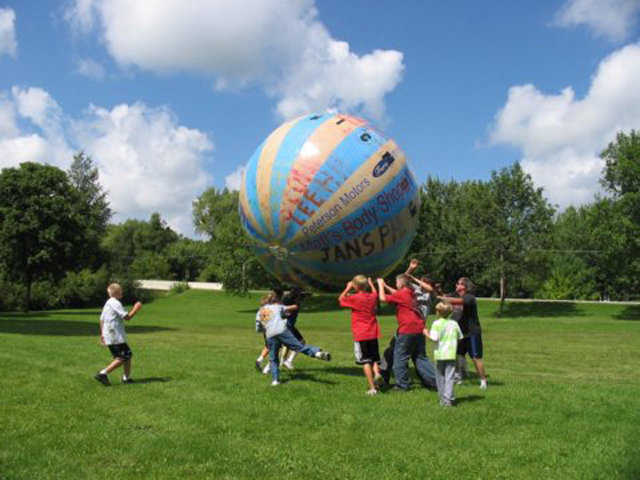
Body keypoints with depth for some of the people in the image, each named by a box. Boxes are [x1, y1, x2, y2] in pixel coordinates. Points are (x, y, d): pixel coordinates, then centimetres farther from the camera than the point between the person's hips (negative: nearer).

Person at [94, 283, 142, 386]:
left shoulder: (107, 303, 18)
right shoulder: (116, 303, -12)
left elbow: (101, 319, 21)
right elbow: (127, 317, -17)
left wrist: (102, 334, 25)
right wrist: (135, 309, -1)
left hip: (109, 336, 10)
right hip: (116, 337, -10)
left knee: (128, 355, 14)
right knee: (122, 358, -9)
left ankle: (127, 378, 16)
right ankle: (103, 373, -15)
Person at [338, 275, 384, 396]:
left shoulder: (354, 298, -12)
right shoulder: (372, 297, 3)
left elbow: (340, 299, 5)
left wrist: (347, 288, 14)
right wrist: (371, 283, 43)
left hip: (360, 336, -5)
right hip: (373, 334, 5)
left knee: (365, 361, -1)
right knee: (374, 358, 17)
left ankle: (372, 388, -4)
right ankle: (377, 373, -11)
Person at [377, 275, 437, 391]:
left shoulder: (401, 294, -10)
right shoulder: (411, 294, 14)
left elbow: (383, 298, -11)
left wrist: (380, 285, 3)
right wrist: (385, 285, 31)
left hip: (407, 331, -8)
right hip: (419, 330, 8)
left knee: (400, 357, 5)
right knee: (420, 357, 15)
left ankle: (402, 384, 9)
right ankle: (435, 380, 10)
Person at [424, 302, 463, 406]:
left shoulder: (437, 323, -8)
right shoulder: (454, 323, 6)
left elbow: (434, 338, -16)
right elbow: (460, 337, 12)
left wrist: (426, 333, 0)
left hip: (439, 354, -2)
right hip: (451, 354, 2)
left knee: (440, 377, 11)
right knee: (449, 378, 2)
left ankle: (442, 399, 17)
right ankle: (448, 399, -7)